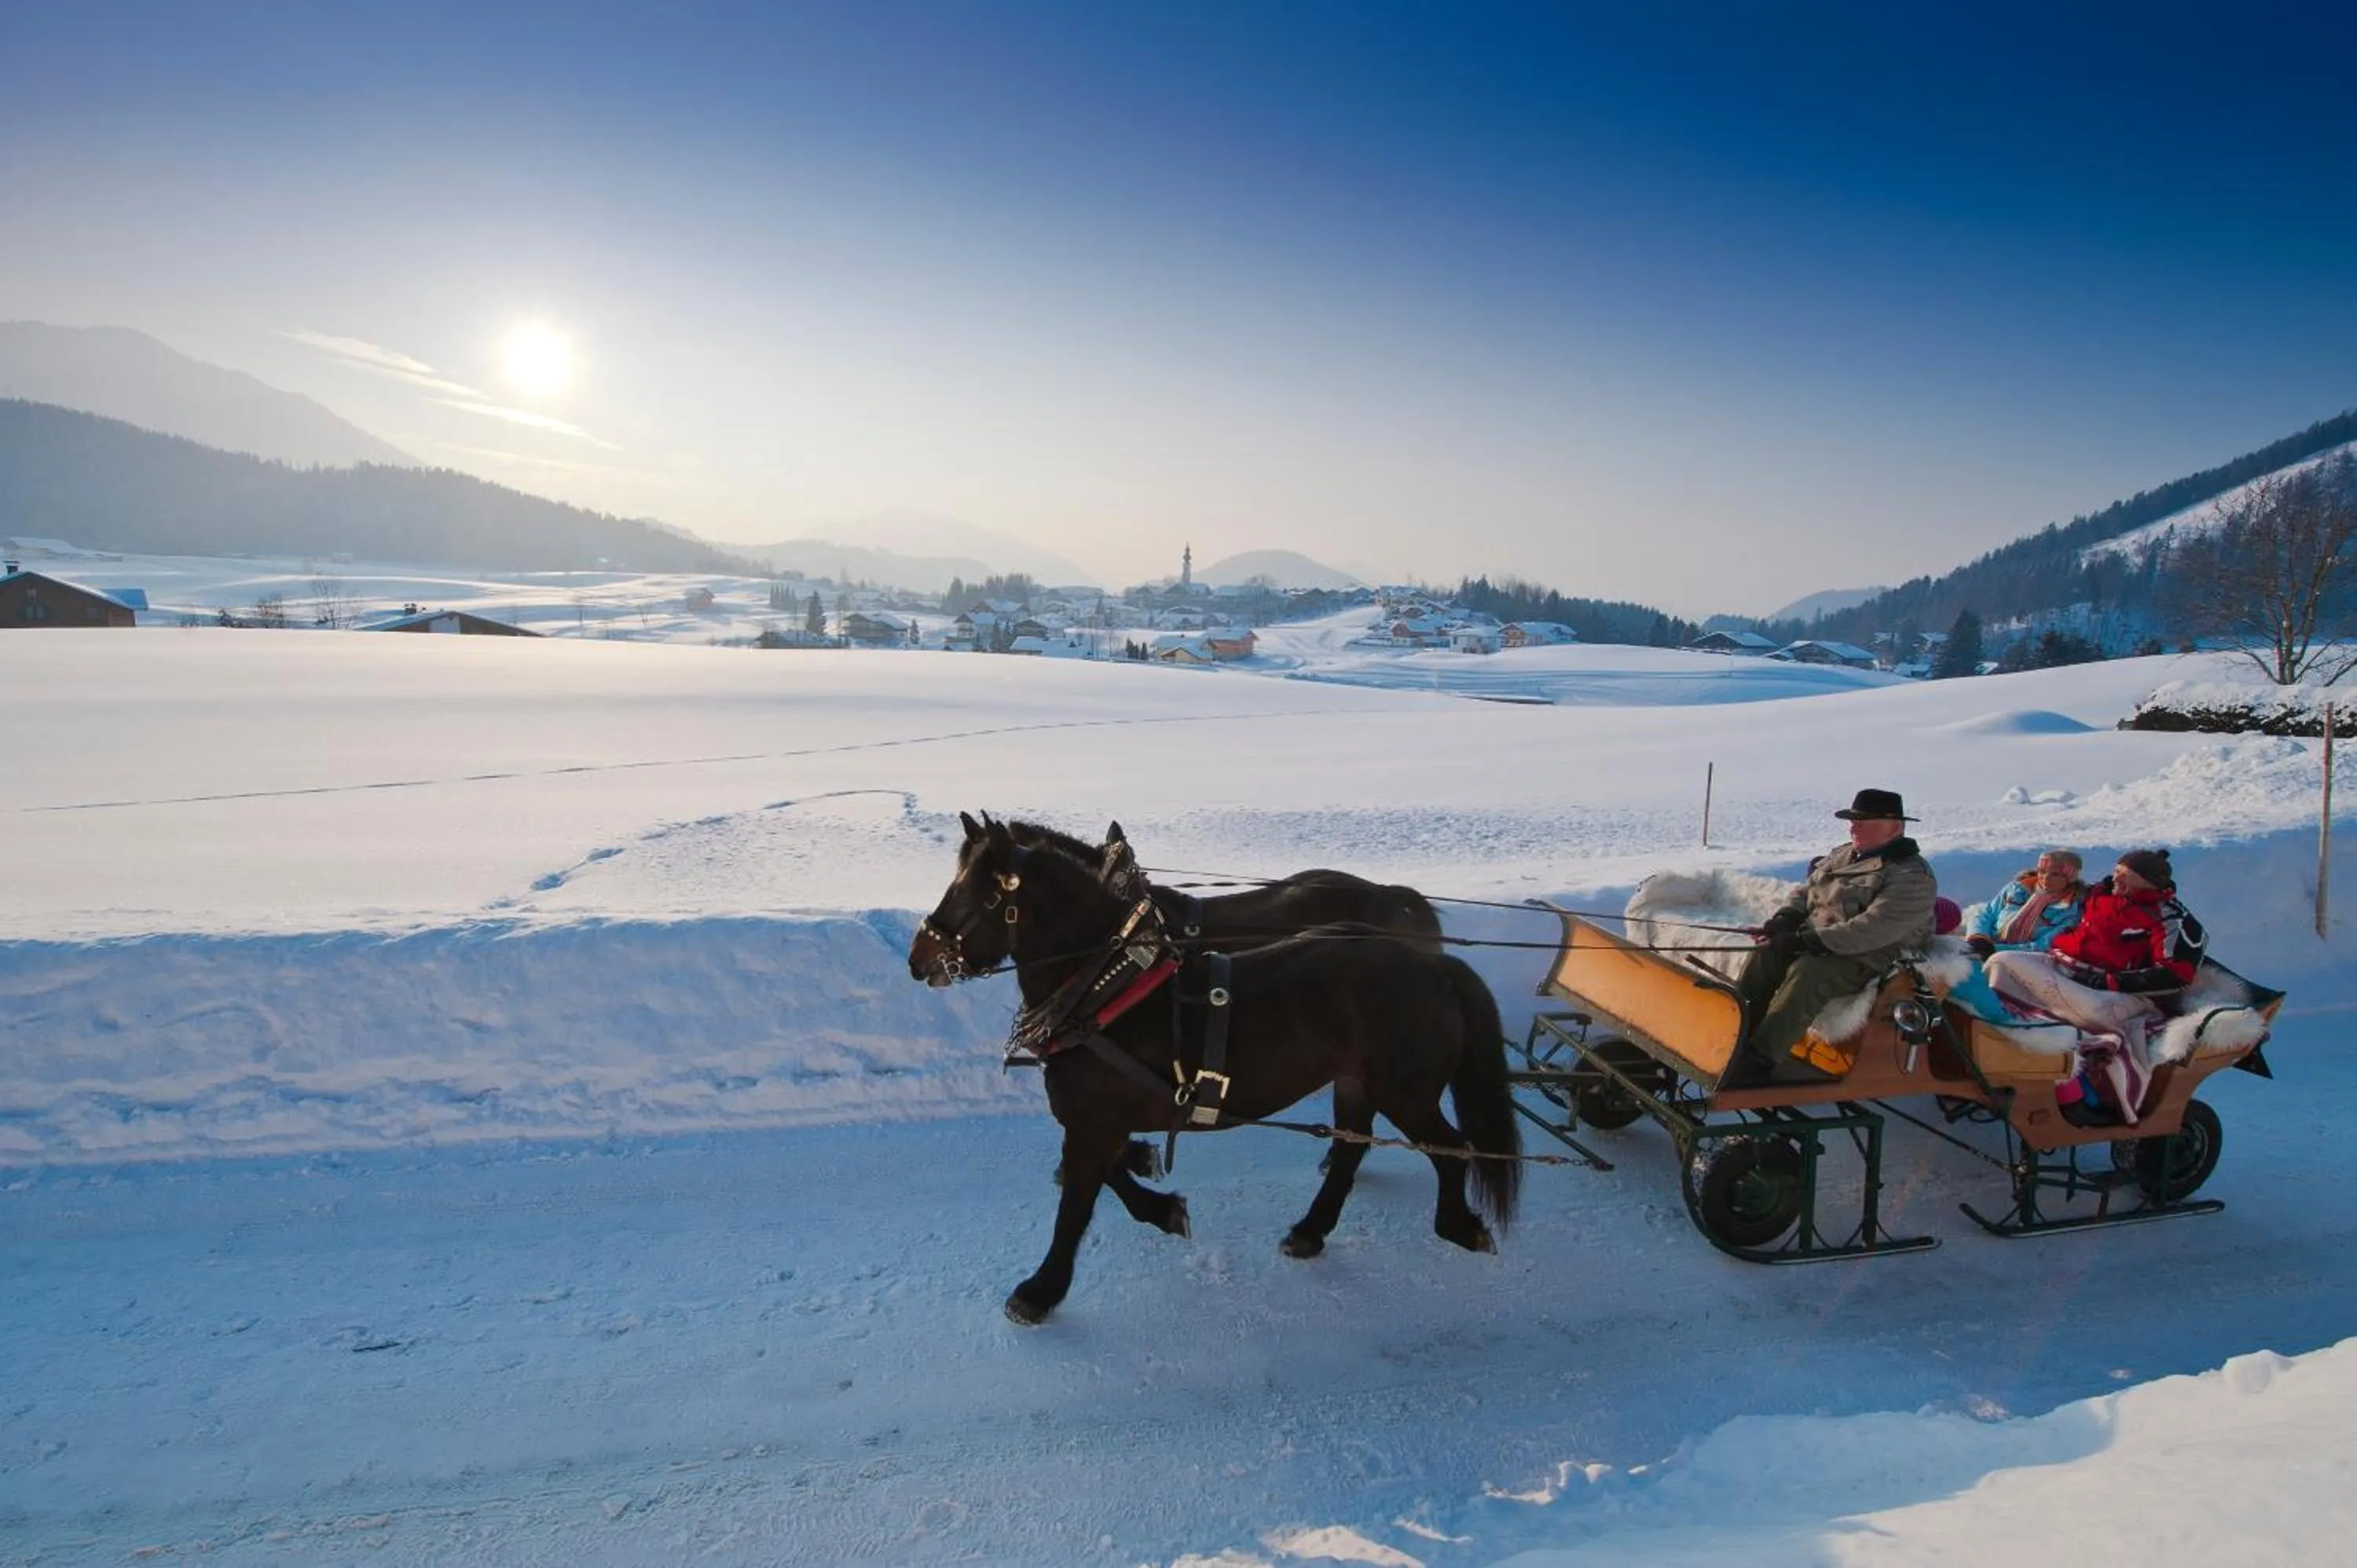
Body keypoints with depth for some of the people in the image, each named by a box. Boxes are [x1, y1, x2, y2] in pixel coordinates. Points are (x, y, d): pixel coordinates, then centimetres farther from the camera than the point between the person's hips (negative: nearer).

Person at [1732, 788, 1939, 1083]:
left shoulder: (1912, 877, -11)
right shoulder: (1842, 856, 16)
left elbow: (1872, 929, -23)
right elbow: (1805, 890, 20)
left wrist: (1809, 940, -27)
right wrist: (1785, 918, -3)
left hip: (1865, 961, -8)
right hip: (1812, 942, 8)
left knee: (1806, 972, -33)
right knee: (1765, 953, -17)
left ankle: (1760, 1058, -35)